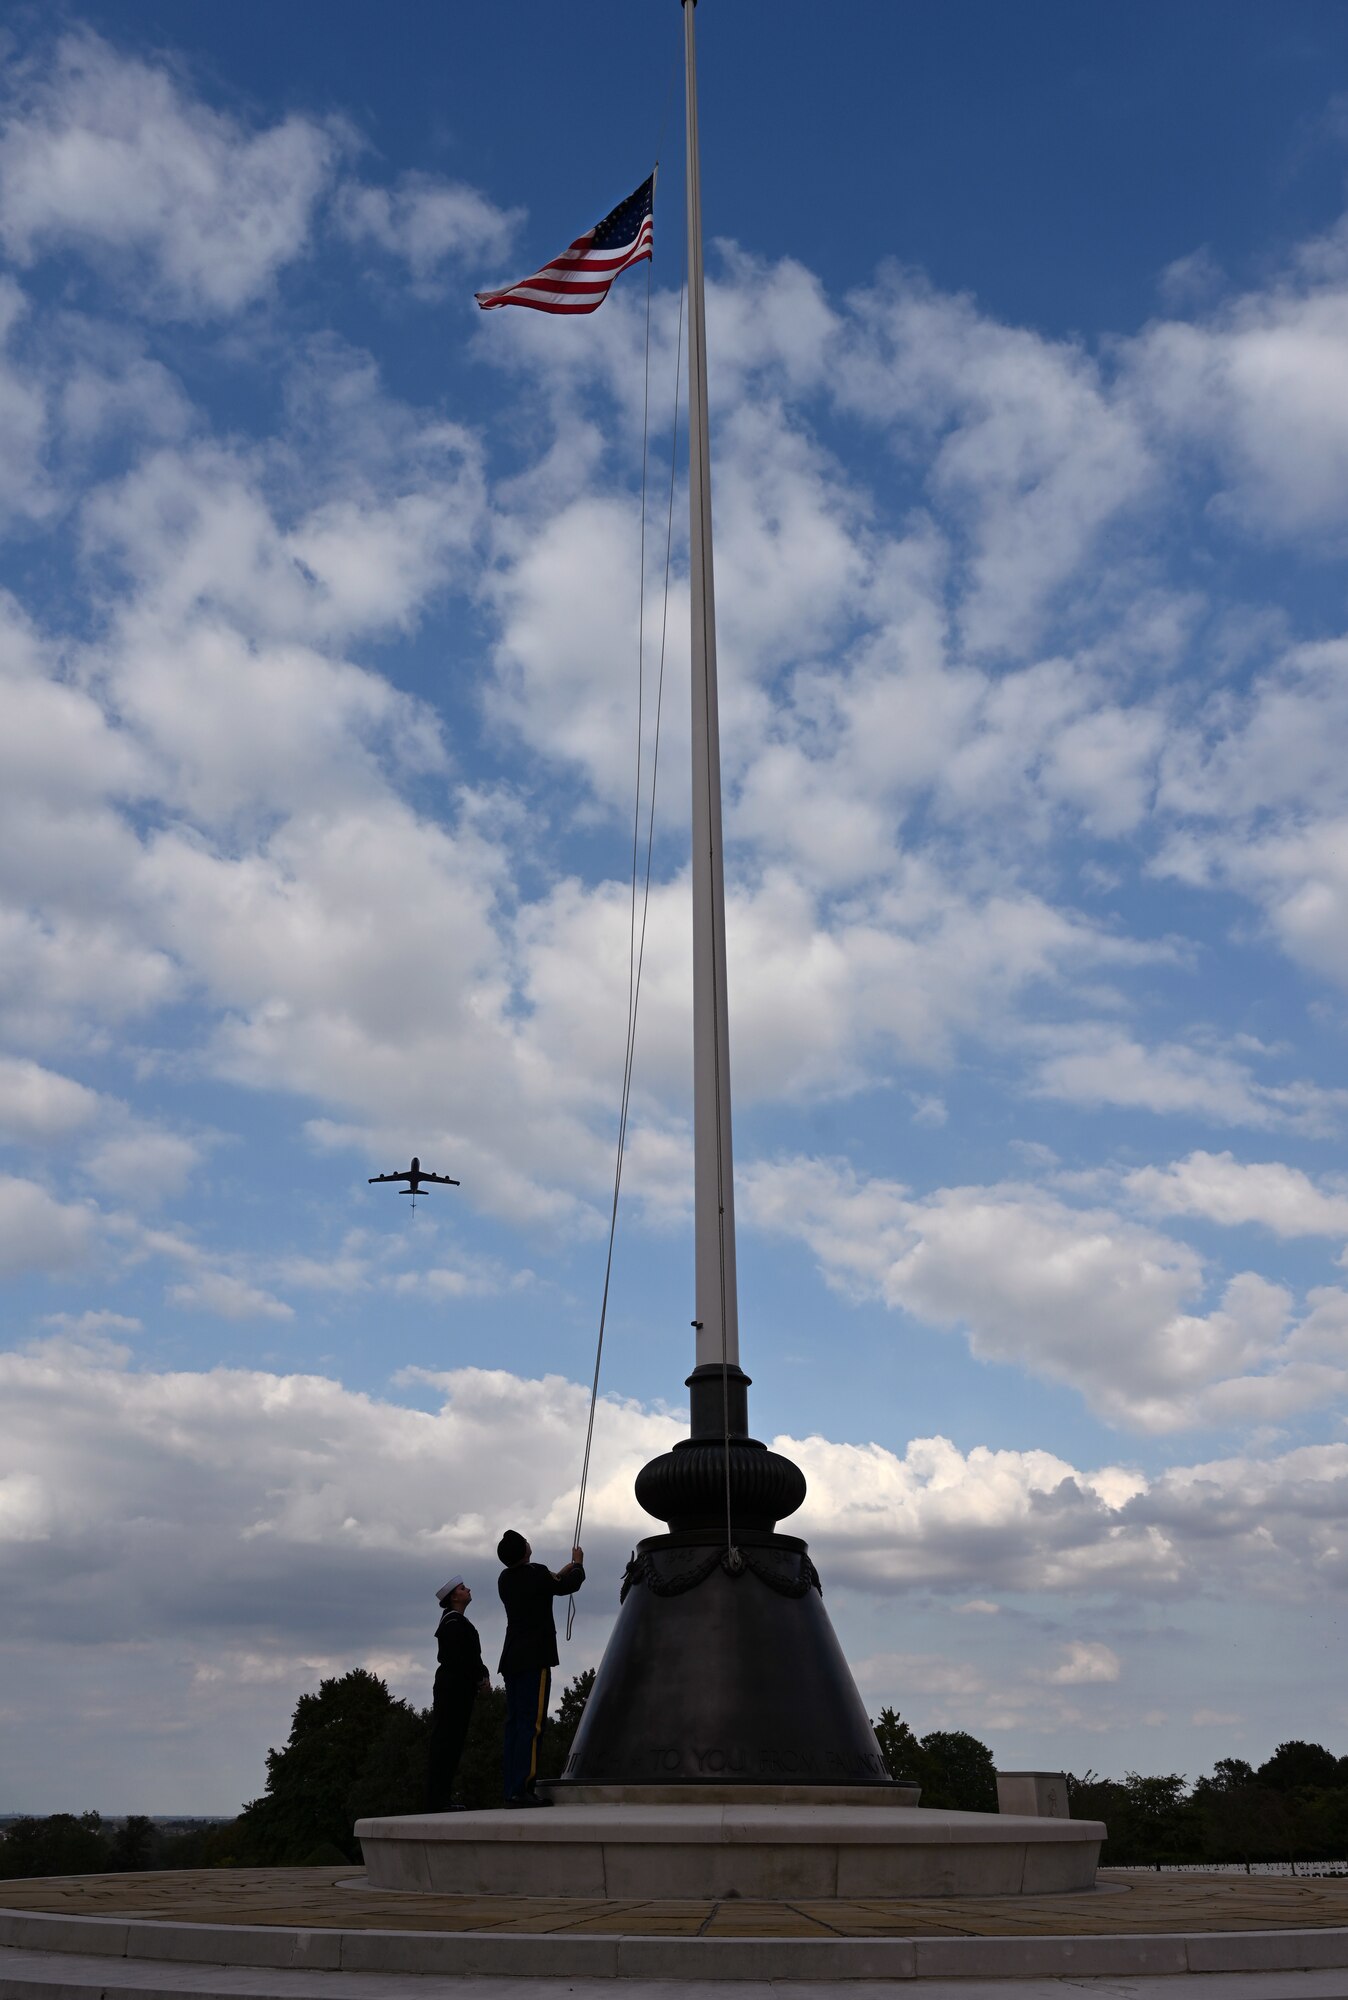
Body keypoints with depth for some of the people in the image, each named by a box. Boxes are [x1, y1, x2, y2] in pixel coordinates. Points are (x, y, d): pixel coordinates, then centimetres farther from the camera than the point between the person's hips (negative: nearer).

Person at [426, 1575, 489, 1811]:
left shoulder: (457, 1621, 19)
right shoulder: (452, 1622, -12)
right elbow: (457, 1658, -20)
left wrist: (482, 1676, 4)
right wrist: (481, 1678, -12)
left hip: (458, 1690, 10)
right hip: (453, 1689, -10)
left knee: (451, 1743, 11)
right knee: (445, 1742, -8)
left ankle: (441, 1798, 14)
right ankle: (437, 1800, -7)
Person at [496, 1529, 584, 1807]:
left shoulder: (505, 1579, 10)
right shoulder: (536, 1574, -12)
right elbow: (570, 1585, 5)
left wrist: (563, 1572, 37)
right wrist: (578, 1564, 24)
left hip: (512, 1659, 8)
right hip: (535, 1659, -8)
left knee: (514, 1723, 8)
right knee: (531, 1723, -9)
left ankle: (512, 1789, 6)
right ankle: (522, 1789, -14)